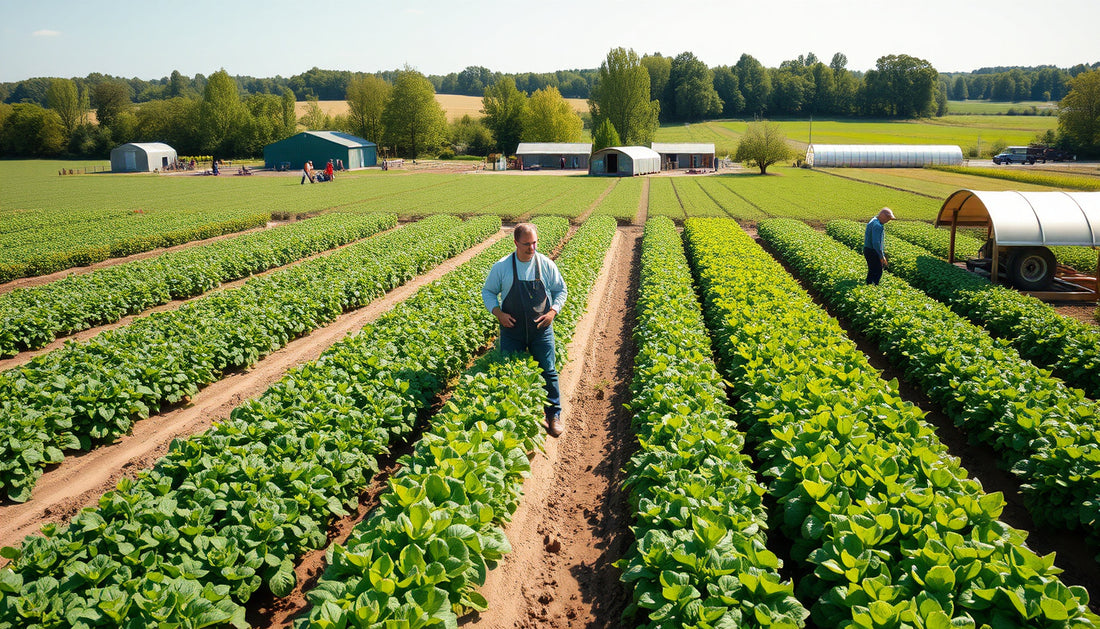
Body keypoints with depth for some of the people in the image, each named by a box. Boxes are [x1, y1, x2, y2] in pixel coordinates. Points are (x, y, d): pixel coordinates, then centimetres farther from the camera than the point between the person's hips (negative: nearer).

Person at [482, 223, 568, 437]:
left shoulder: (546, 265, -3)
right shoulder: (502, 267, -6)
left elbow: (561, 290, 8)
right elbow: (488, 292, 5)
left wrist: (553, 311, -8)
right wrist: (498, 313, -11)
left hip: (541, 329, 0)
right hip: (512, 329, 0)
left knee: (547, 371, 3)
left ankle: (554, 415, 18)